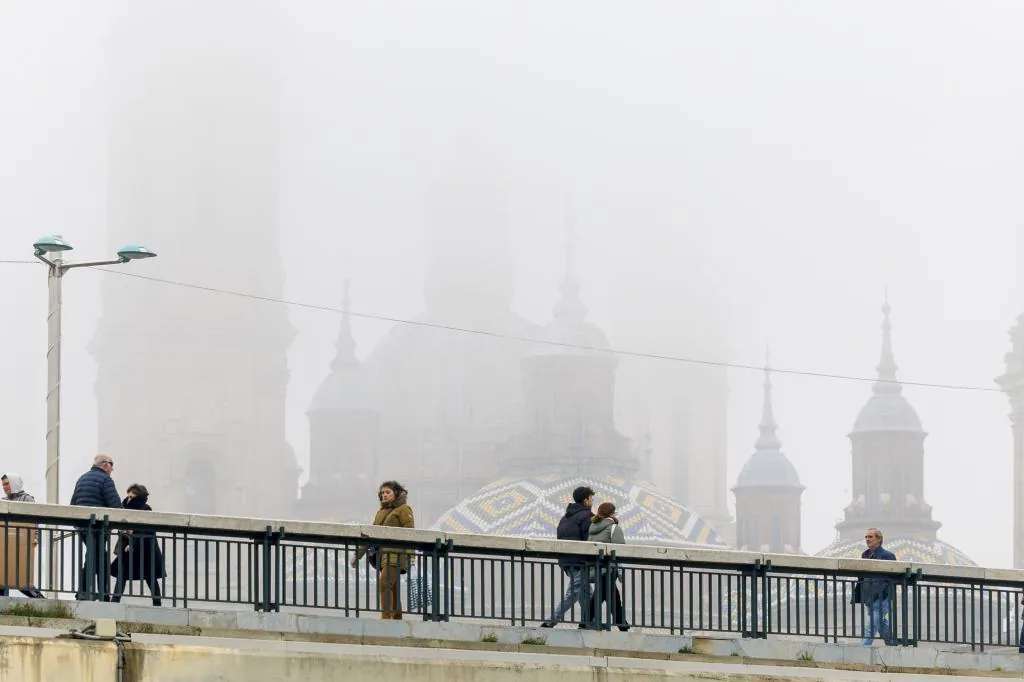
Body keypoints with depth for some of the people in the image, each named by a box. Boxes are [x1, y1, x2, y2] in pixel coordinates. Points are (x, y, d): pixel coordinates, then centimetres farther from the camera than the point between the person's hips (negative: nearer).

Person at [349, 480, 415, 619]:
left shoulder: (403, 509, 1)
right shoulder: (381, 512, 22)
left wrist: (410, 555, -18)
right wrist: (358, 554, 18)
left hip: (396, 555, -7)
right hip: (383, 555, 7)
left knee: (384, 584, -21)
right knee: (392, 590, 6)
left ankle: (386, 617, -24)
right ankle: (397, 620, 6)